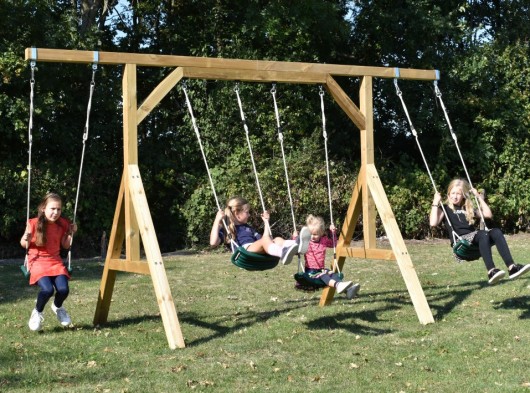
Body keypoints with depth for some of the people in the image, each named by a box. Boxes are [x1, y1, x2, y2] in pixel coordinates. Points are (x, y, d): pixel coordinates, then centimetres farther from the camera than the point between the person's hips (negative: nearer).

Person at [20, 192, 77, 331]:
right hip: (37, 261, -3)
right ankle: (37, 312, 3)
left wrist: (70, 233, -2)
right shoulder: (34, 224, -10)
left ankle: (57, 307, 15)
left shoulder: (62, 224, 1)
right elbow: (24, 244, 3)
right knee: (47, 289, -29)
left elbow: (66, 245, 14)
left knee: (63, 289, -22)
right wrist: (26, 239, -19)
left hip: (55, 261, 3)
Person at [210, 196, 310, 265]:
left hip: (260, 253, 6)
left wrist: (266, 221, 32)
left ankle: (297, 246, -54)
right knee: (264, 240, -33)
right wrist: (217, 220, -6)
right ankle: (283, 254, -66)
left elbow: (263, 241, 33)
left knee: (277, 240, -20)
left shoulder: (248, 228, 35)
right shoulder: (226, 228, 14)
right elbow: (213, 242, -5)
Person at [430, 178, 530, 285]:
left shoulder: (468, 208, 29)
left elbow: (488, 214, 23)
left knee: (496, 232, -24)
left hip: (475, 241, 5)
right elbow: (433, 223, -5)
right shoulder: (445, 209, 13)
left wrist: (479, 197, 23)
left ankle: (512, 267, -39)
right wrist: (435, 203, -4)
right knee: (482, 234, -35)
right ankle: (491, 271, -52)